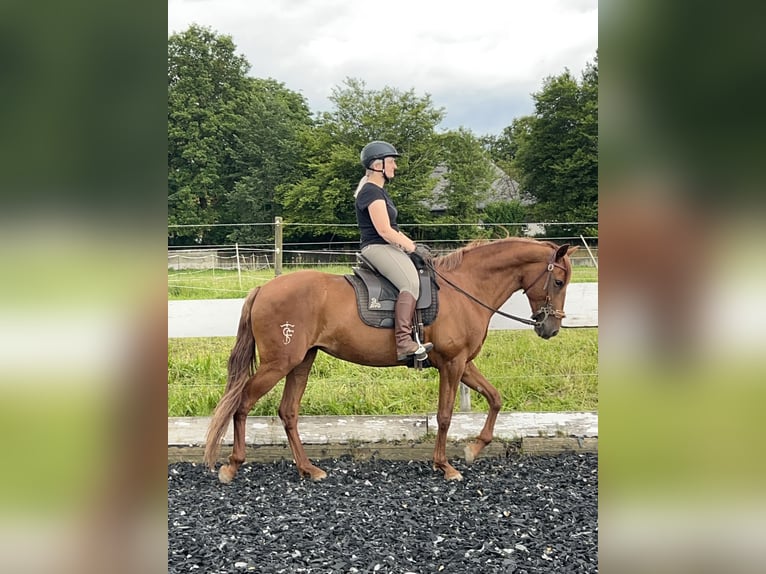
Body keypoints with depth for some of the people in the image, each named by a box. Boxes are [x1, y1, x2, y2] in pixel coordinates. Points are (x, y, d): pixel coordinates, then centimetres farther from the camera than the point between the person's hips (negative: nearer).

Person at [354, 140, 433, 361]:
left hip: (387, 247, 11)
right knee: (411, 281, -30)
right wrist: (413, 248, -9)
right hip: (376, 248, -11)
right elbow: (384, 231, -18)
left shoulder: (378, 191, 21)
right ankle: (403, 341, -37)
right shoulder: (371, 192, -12)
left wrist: (413, 245, 14)